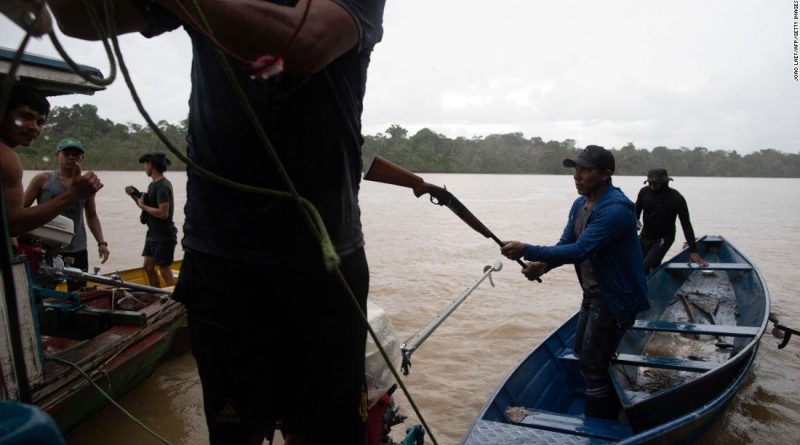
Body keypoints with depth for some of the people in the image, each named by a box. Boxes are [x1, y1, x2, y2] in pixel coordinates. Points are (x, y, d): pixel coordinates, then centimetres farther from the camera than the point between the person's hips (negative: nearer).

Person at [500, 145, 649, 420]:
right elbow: (565, 243, 3)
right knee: (582, 350, 22)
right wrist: (542, 264, -18)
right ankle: (610, 412, 42)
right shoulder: (580, 204, 3)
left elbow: (579, 251, -35)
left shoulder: (615, 209, -28)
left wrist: (527, 251, -36)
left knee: (592, 363, -4)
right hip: (593, 293, 10)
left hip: (616, 297, -10)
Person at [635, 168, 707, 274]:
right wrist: (635, 220, -12)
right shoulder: (644, 192, -14)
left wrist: (693, 251, -23)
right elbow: (637, 210, 7)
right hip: (645, 235, 4)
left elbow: (686, 225, -21)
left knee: (646, 268, -19)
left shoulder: (677, 199, -22)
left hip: (664, 238, -4)